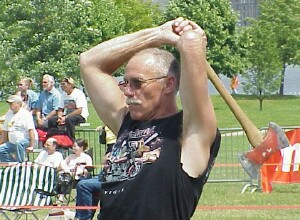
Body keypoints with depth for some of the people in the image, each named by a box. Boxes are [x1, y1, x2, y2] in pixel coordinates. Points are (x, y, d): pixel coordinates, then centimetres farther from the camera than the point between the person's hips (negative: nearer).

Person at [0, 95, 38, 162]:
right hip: (13, 143, 8)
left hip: (26, 141, -8)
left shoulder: (25, 114, -13)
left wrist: (31, 146, -28)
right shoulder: (9, 114, 12)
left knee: (19, 143, -38)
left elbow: (31, 130, -21)